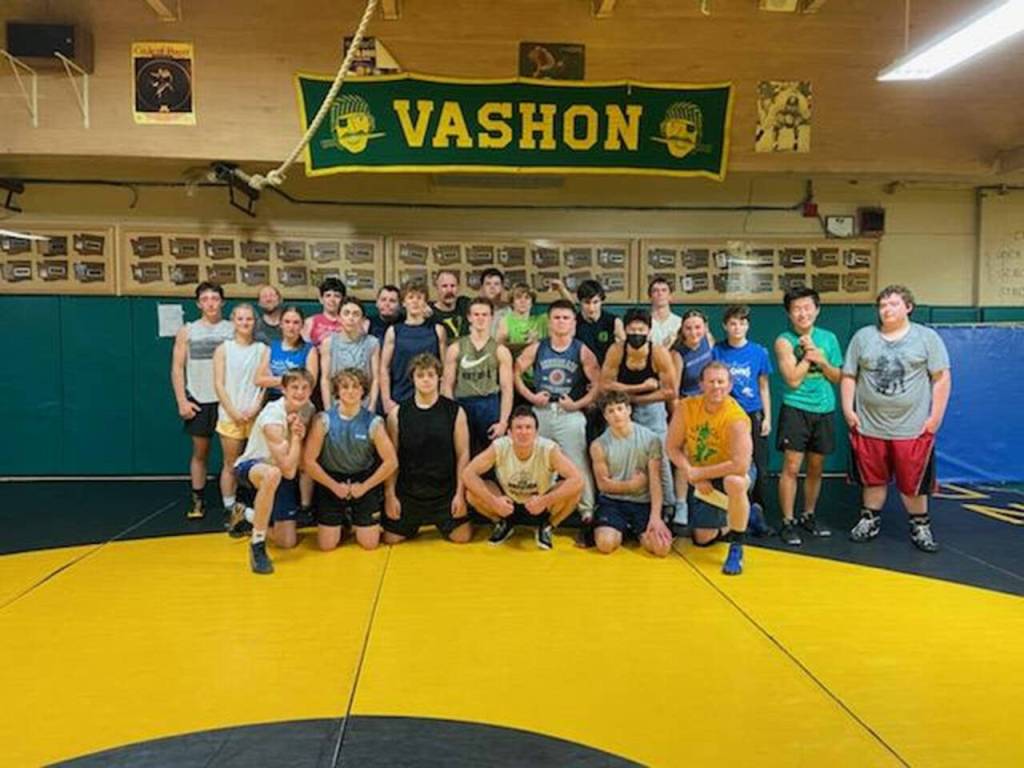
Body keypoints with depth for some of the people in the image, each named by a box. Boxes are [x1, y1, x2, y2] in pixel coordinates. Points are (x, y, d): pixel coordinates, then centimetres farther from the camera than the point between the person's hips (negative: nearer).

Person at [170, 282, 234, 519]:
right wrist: (182, 401, -4)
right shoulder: (187, 331, 5)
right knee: (200, 451, 9)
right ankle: (198, 500, 19)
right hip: (198, 401, 1)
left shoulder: (233, 330, 2)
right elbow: (177, 368, 4)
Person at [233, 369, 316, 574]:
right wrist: (296, 436, -25)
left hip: (282, 476, 6)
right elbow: (288, 470, -33)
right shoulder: (273, 417, -28)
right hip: (250, 467, -6)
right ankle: (257, 546, -30)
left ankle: (247, 516, 33)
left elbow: (296, 466, 0)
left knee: (287, 542, 3)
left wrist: (300, 433, -19)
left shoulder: (308, 409, -8)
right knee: (273, 474, -45)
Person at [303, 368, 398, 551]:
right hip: (331, 481, 0)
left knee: (370, 544, -1)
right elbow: (309, 461, -10)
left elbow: (391, 462, -10)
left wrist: (364, 487, -10)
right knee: (327, 545, -1)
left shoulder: (373, 422, -12)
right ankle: (343, 522, 32)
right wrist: (334, 486, -10)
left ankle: (355, 521, 32)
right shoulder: (323, 420, -12)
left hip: (364, 480, 0)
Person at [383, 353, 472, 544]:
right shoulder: (398, 413, -3)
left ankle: (441, 524, 31)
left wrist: (460, 492, -7)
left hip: (446, 491, 0)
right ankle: (414, 525, 34)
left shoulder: (455, 411, -5)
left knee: (462, 537, -4)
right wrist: (390, 494, -4)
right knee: (391, 539, 0)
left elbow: (463, 455, -3)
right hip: (407, 491, 1)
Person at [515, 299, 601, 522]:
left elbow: (598, 384, -4)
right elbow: (516, 372, 5)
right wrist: (530, 396, -5)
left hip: (570, 414, -2)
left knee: (578, 463, -3)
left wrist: (578, 404, -11)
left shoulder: (582, 351, -2)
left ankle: (587, 509, 8)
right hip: (540, 412, 2)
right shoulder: (536, 348, 3)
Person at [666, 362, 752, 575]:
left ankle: (736, 549, -23)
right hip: (700, 478, 5)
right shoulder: (685, 407, -17)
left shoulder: (736, 418, -30)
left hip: (733, 472, -4)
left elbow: (740, 465, -37)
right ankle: (746, 518, 40)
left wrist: (697, 473, -29)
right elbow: (673, 448, -10)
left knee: (735, 482, -42)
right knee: (702, 539, 10)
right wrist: (692, 475, -23)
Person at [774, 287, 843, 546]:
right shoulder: (784, 341, -6)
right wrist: (808, 354, -9)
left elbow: (838, 377, 8)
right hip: (796, 409, -4)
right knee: (791, 467, -7)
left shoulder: (828, 338, 7)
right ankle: (787, 522, 2)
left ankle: (808, 515, 28)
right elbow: (793, 379, -15)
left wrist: (821, 360, -8)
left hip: (824, 410, 4)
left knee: (816, 468, 13)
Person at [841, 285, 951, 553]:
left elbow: (942, 378, -1)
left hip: (913, 428, -1)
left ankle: (920, 526, 24)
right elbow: (849, 376, 7)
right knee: (873, 479, 13)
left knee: (913, 482, 6)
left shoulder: (927, 337, 1)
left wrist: (935, 415, -6)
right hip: (869, 426, 2)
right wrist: (848, 410, -1)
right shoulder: (863, 337, 5)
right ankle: (870, 520, 29)